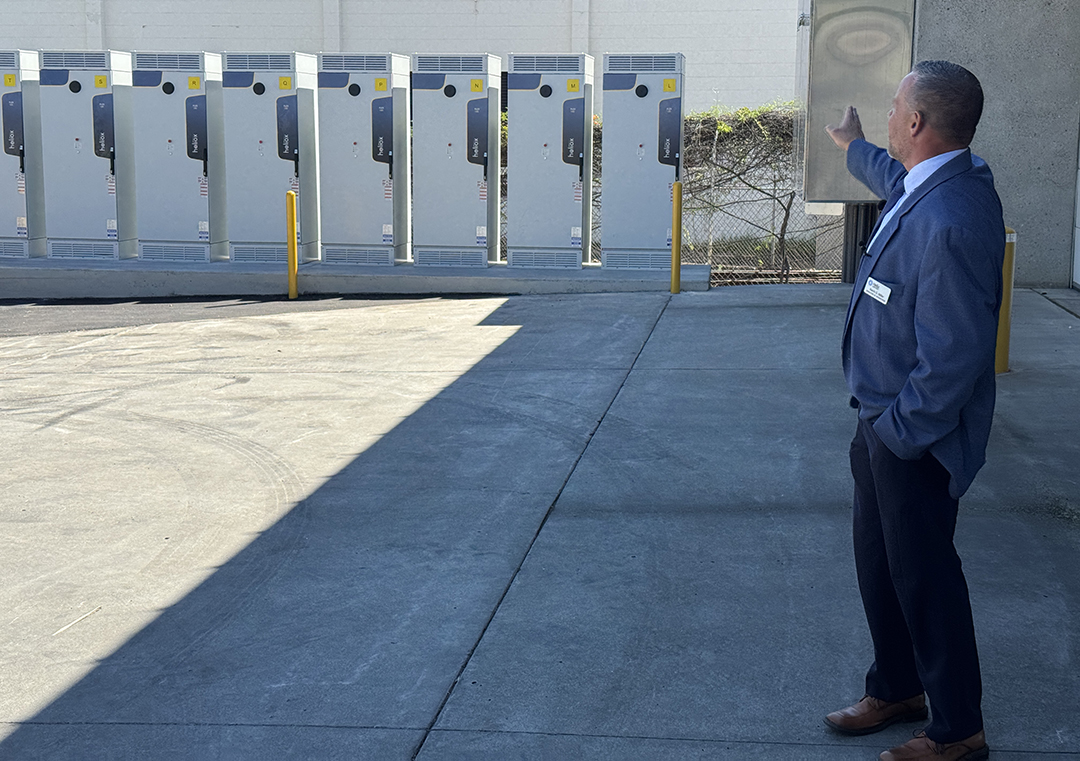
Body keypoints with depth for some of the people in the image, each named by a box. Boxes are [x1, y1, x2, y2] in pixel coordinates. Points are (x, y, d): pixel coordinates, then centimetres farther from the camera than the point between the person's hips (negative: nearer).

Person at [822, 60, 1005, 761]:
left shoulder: (949, 223, -30)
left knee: (922, 576, 5)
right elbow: (894, 178, 29)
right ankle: (897, 690, 41)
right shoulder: (927, 185, 1)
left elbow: (953, 356, -30)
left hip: (915, 435, -10)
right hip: (886, 415, 10)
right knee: (879, 563, 22)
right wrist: (854, 146, 47)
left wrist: (899, 432, -20)